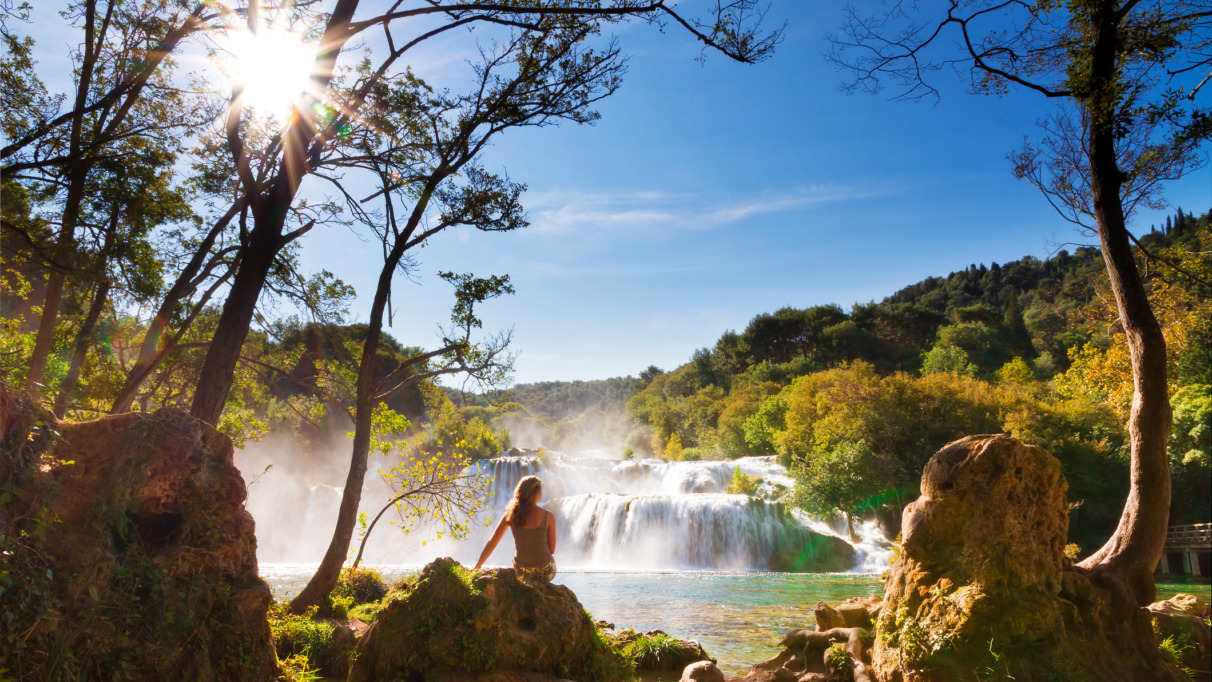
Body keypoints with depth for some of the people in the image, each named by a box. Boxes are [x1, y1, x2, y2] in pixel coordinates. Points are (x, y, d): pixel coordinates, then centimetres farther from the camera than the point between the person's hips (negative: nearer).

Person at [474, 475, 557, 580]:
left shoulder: (510, 515, -7)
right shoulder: (548, 516, -15)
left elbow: (492, 544, -3)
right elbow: (552, 550, -7)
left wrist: (476, 568, 4)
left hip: (521, 574, 3)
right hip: (546, 573, -2)